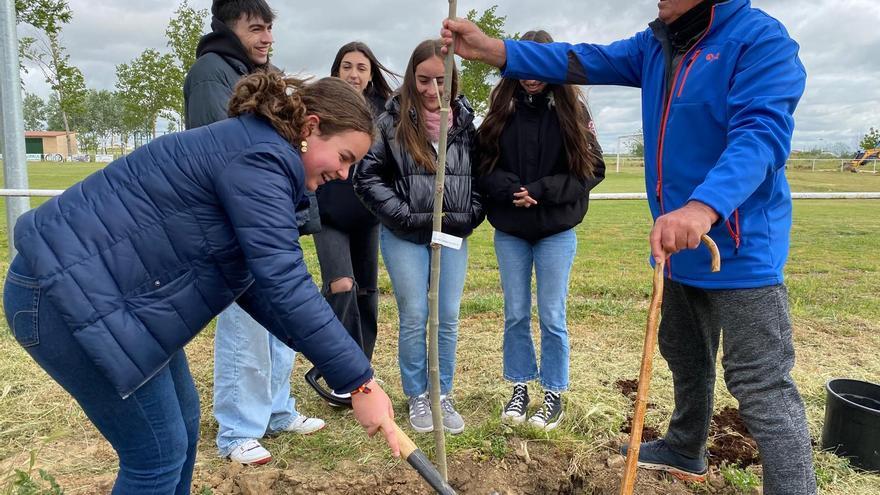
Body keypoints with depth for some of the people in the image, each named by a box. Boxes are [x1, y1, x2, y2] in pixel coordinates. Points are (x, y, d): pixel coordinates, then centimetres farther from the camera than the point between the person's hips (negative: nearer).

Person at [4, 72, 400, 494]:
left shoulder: (253, 150, 11)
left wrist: (312, 345, 4)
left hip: (95, 284, 10)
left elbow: (256, 276, 12)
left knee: (182, 421, 18)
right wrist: (359, 383, -25)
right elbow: (284, 283, -28)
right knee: (160, 452, -1)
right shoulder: (259, 158, -20)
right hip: (71, 291, -10)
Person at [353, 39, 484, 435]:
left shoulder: (464, 121, 4)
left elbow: (480, 175, 10)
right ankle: (417, 397, 20)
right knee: (414, 318, 4)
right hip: (404, 235, -2)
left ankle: (444, 396, 22)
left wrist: (470, 216, -4)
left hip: (453, 234, 3)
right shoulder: (391, 121, -4)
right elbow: (367, 177, -6)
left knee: (449, 319, 7)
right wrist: (406, 217, -12)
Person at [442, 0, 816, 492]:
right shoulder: (656, 44, 8)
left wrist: (705, 206, -45)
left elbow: (760, 133, -28)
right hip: (681, 244, 8)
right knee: (685, 359, 24)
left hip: (741, 249, -8)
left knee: (762, 387, -4)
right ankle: (685, 450, 46)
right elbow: (583, 62, 3)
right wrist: (492, 49, -6)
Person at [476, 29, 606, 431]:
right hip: (509, 231, 2)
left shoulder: (571, 109, -3)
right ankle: (520, 390, 26)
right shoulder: (501, 109, 2)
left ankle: (554, 396, 20)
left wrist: (541, 191, -16)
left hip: (556, 231, -2)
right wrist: (510, 190, -18)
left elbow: (592, 168, -6)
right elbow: (484, 164, 1)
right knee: (515, 315, 11)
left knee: (552, 317, 5)